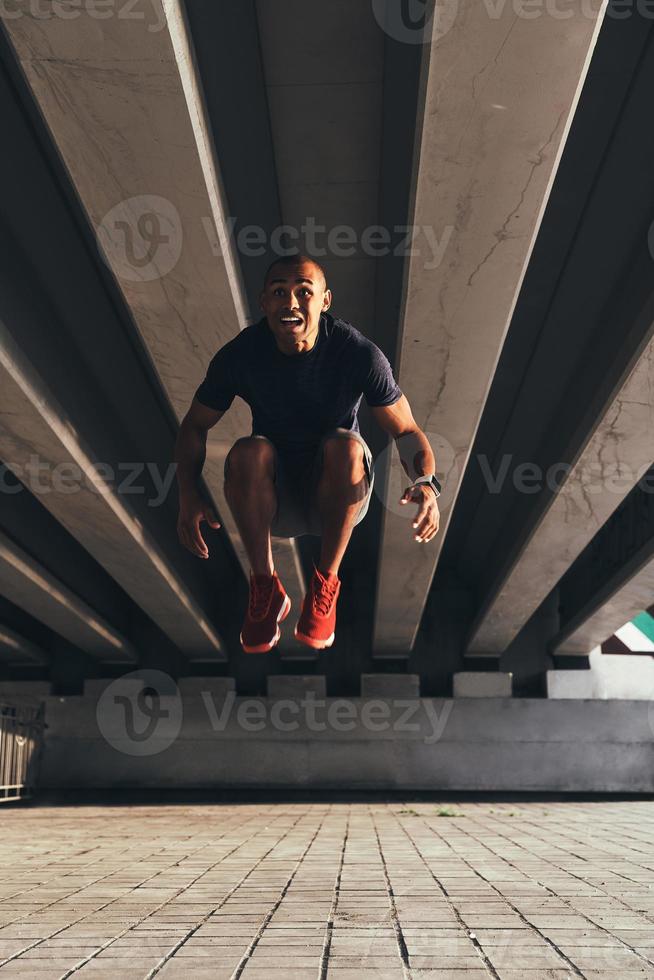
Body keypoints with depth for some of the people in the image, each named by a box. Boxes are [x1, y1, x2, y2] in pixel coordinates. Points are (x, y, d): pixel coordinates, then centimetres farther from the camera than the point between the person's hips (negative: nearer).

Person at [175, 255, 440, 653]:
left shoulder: (359, 353, -16)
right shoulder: (241, 354, -13)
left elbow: (407, 431, -10)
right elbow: (195, 426, -1)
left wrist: (426, 482, -32)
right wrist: (188, 493, -19)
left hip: (337, 497, -1)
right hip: (274, 501, 1)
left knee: (345, 444, -32)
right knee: (248, 451, -30)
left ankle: (325, 586, -17)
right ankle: (266, 589, -16)